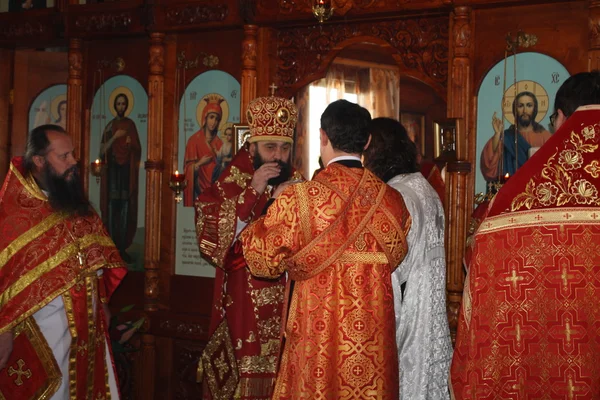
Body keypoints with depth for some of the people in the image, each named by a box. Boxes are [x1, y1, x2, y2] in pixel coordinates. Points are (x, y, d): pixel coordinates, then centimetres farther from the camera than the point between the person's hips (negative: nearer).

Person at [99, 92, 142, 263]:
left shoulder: (131, 125, 10)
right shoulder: (109, 126, 4)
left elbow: (138, 149, 11)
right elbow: (102, 151, -4)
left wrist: (131, 144, -11)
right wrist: (115, 137, -17)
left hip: (127, 169, 2)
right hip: (112, 169, -2)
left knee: (125, 209, 0)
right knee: (112, 208, -7)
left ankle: (123, 248, 3)